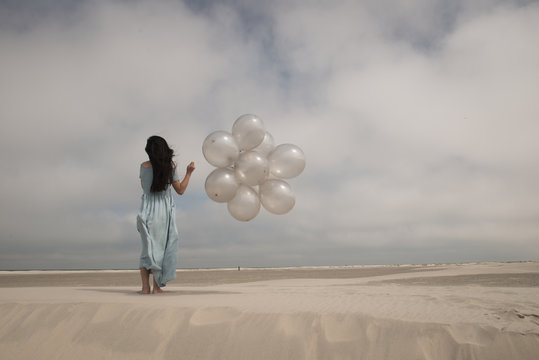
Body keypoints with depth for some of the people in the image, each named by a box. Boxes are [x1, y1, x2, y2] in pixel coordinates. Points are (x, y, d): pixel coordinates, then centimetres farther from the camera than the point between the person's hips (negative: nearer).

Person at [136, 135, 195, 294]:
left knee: (148, 248, 9)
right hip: (164, 211, -1)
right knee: (162, 248, 10)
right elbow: (180, 190, 0)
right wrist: (189, 172, 8)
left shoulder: (144, 166, -2)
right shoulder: (170, 167, -5)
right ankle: (157, 286, 8)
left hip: (148, 211, 1)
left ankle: (145, 286, 1)